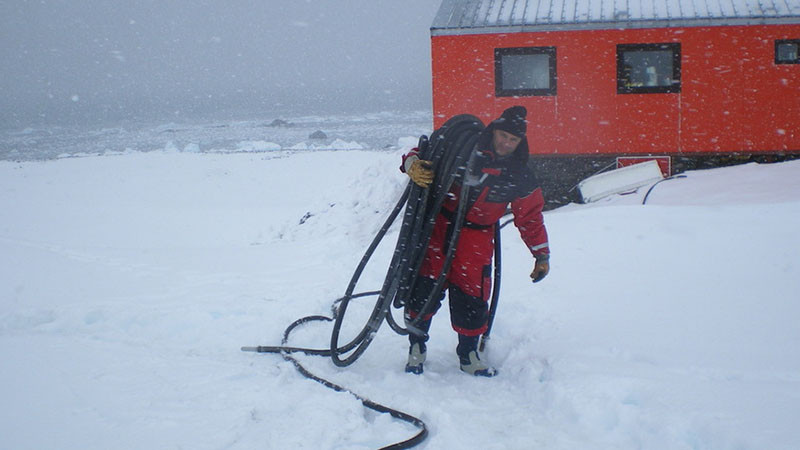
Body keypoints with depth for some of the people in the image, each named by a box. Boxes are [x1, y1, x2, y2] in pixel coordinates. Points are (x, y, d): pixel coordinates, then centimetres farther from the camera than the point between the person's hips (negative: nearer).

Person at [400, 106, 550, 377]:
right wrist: (413, 165, -22)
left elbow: (531, 217, 11)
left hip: (476, 240, 2)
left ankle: (468, 355, 22)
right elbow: (423, 154, 1)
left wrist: (542, 255, 10)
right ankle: (416, 349, 12)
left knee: (472, 299, 1)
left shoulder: (520, 177, 3)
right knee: (425, 289, -7)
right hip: (438, 228, -1)